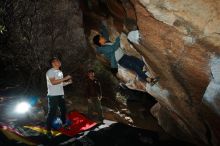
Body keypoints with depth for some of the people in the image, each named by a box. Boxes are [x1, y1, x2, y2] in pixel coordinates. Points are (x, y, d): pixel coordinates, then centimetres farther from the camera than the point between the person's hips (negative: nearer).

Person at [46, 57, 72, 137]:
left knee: (63, 110, 19)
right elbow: (53, 82, -25)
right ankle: (49, 130, 0)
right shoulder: (50, 71, -12)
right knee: (52, 112, -6)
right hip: (53, 95, -8)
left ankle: (64, 124, 38)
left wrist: (67, 82, 5)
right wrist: (65, 78, -22)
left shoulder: (60, 72, 16)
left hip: (60, 94, 9)